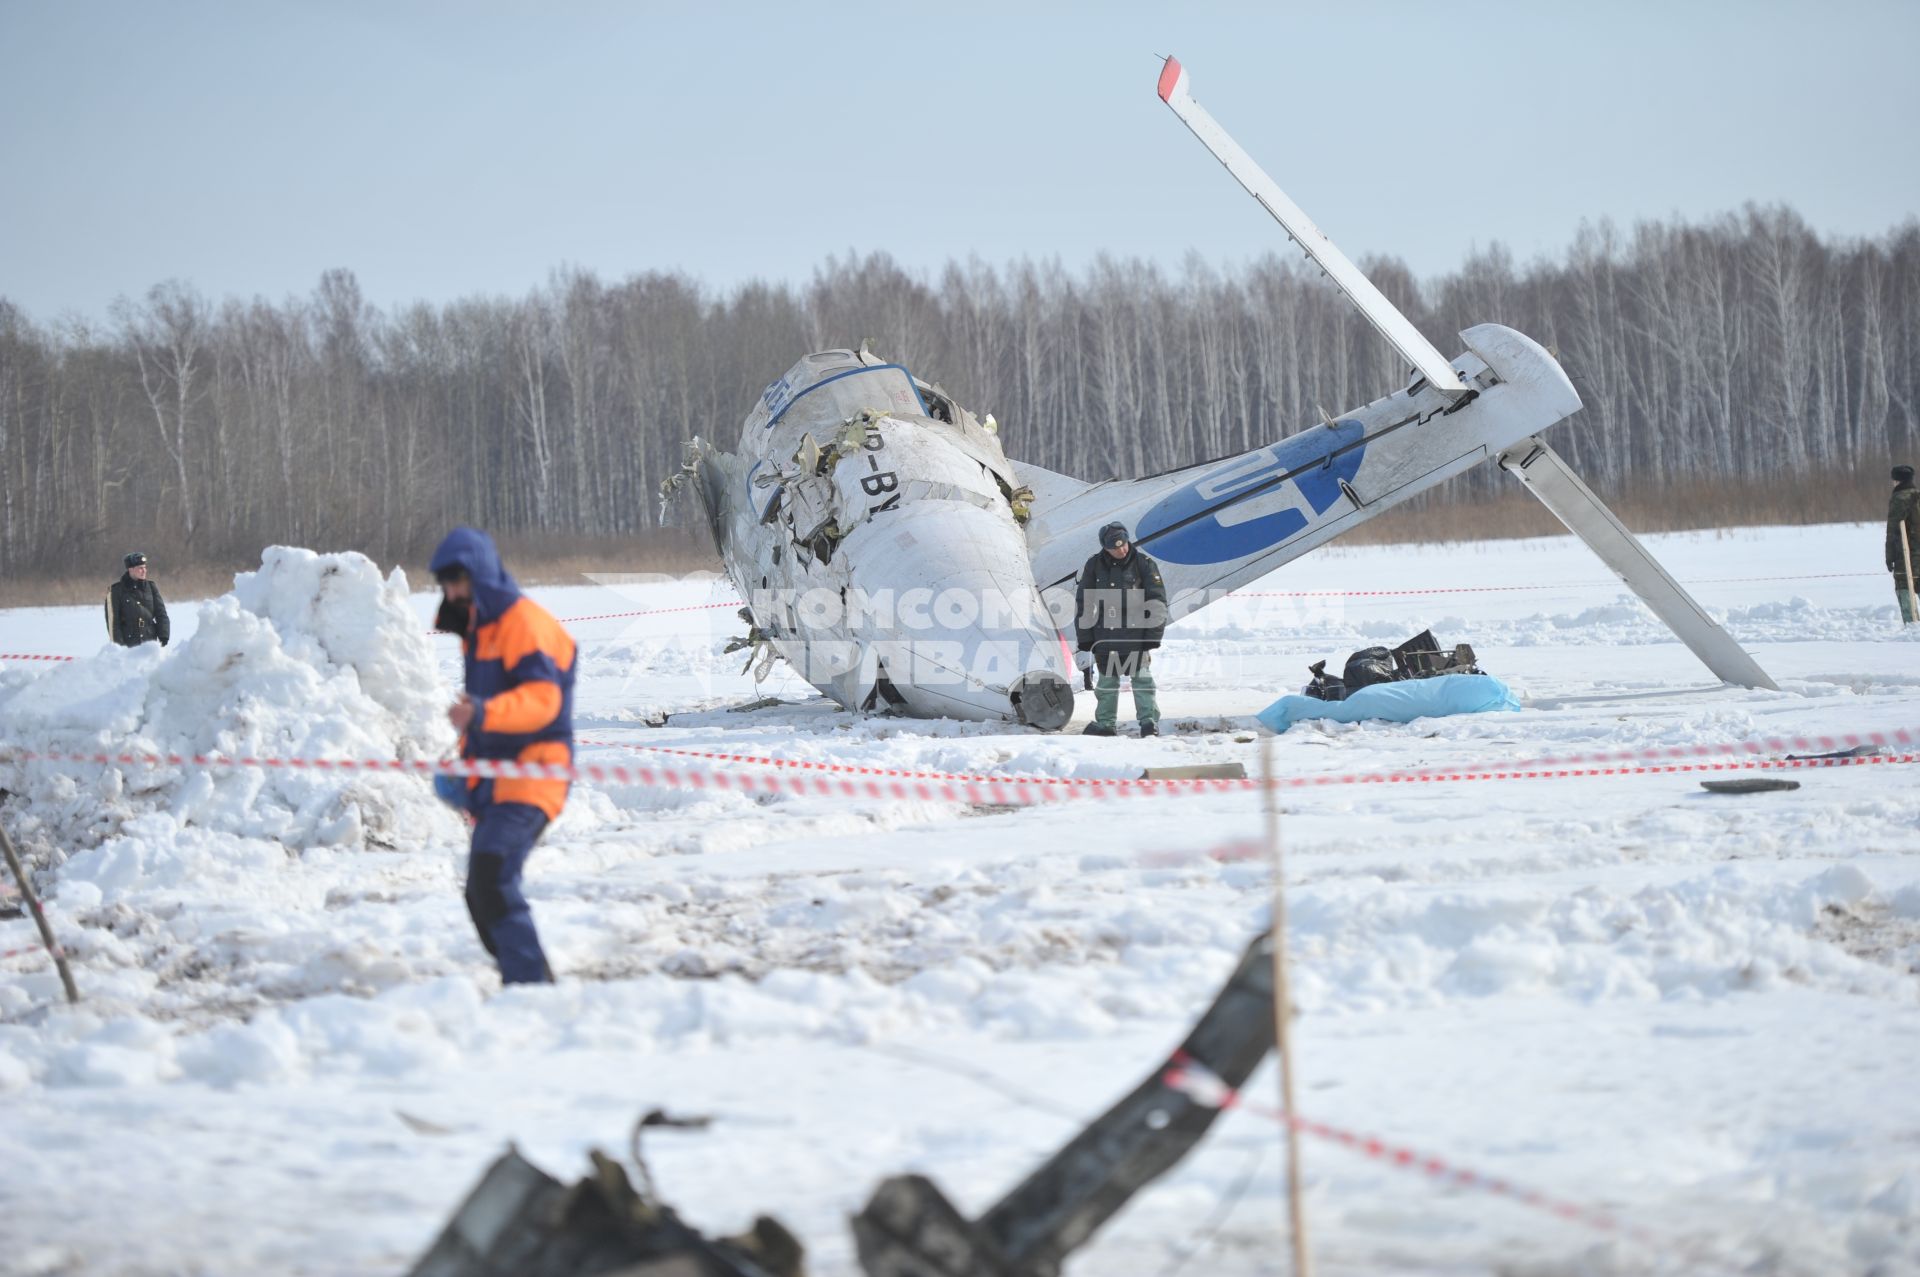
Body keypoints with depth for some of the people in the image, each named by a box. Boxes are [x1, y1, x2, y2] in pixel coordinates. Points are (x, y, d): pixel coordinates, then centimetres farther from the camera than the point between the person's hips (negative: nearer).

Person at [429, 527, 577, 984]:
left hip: (530, 773, -10)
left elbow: (542, 698, -24)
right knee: (481, 894, 11)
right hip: (494, 780, 10)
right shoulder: (477, 630, 20)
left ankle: (529, 983, -26)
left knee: (491, 877, -25)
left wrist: (482, 713, -39)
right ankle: (528, 982, 20)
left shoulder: (524, 622, -11)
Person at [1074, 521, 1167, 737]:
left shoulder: (1144, 565, -4)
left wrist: (1151, 640, -8)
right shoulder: (1095, 566, 2)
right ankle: (1104, 723, 16)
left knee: (1141, 676, -8)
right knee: (1107, 679, 7)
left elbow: (1157, 603, -3)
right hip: (1104, 634, 3)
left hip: (1135, 631, -3)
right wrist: (1085, 642, 4)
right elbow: (1083, 604, 7)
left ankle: (1149, 720, -3)